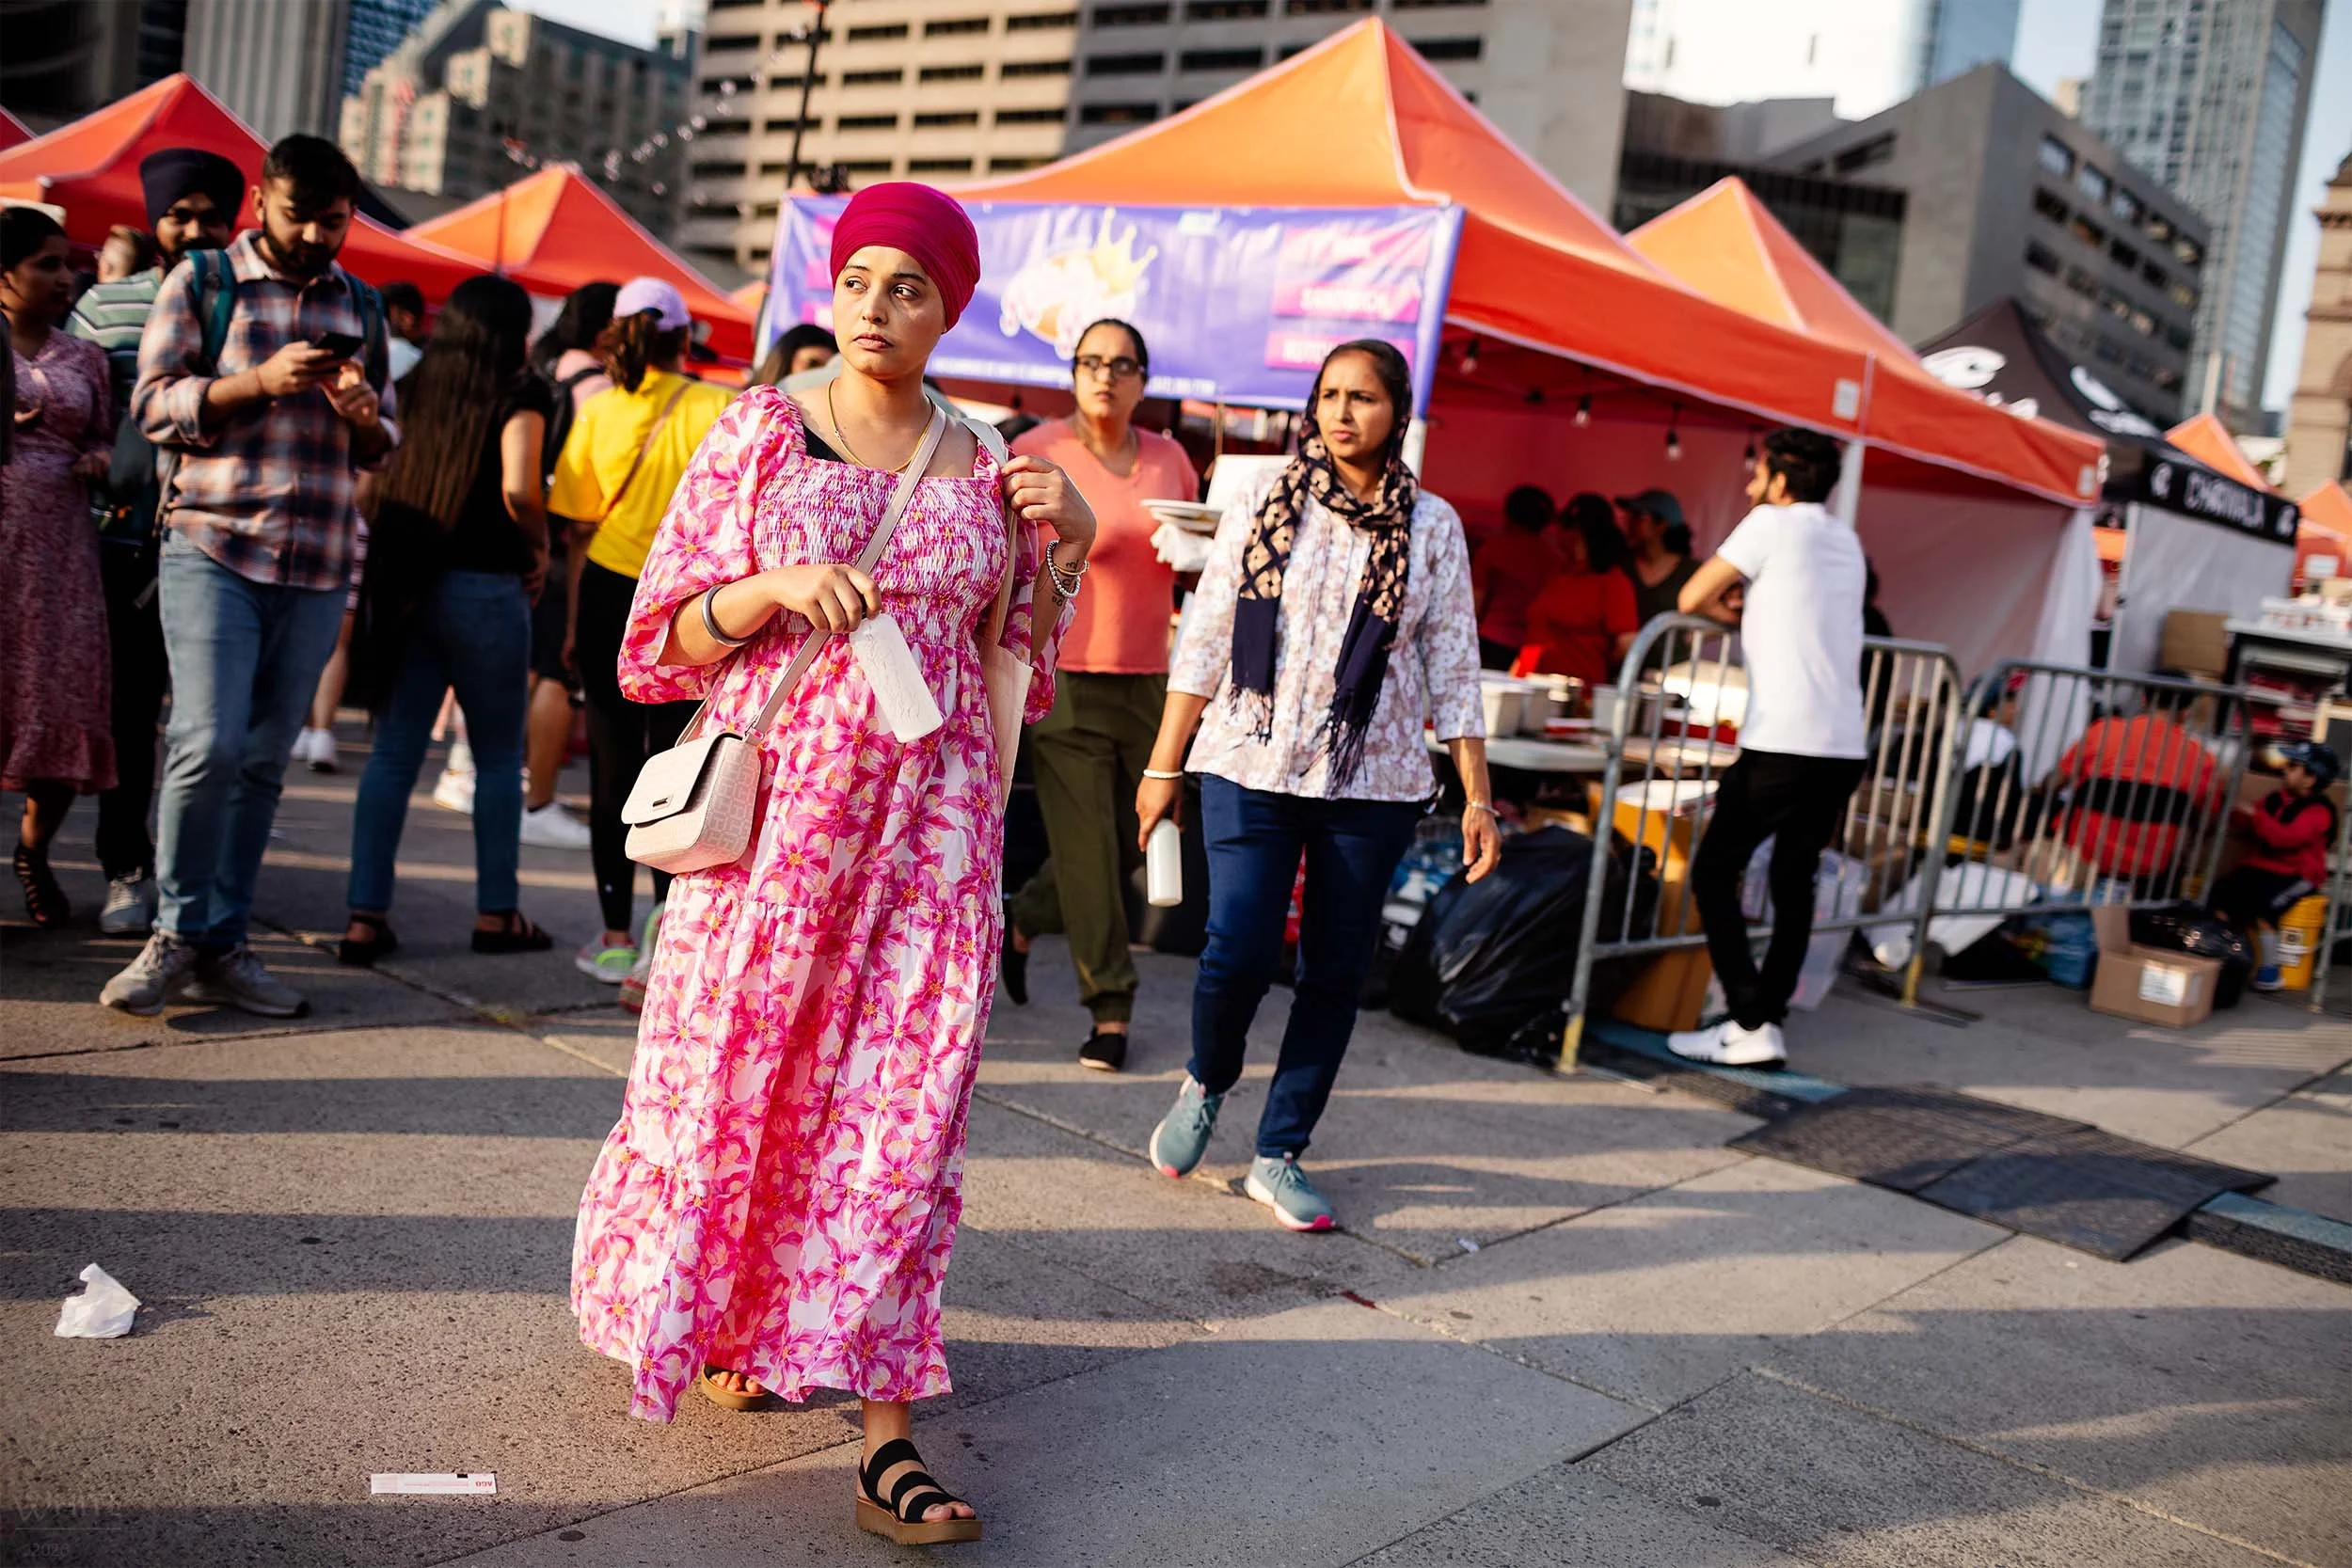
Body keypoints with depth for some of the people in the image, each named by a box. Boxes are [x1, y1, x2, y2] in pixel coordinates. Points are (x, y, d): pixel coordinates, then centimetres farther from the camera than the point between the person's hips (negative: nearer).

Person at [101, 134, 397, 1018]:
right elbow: (155, 405, -2)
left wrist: (365, 414, -5)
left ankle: (221, 948, 13)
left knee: (263, 763, 5)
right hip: (213, 548, -3)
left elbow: (383, 449, 18)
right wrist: (260, 382, -16)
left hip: (318, 568, 4)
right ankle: (179, 932, 3)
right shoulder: (202, 283, 5)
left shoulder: (361, 307, 16)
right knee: (209, 746, -14)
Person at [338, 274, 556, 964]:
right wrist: (540, 547, -3)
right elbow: (518, 489, -19)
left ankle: (366, 914, 4)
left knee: (393, 752, 7)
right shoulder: (519, 392, -6)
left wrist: (385, 558, 18)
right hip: (483, 584, -5)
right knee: (498, 757, 8)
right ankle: (496, 912, 15)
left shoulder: (415, 387, 10)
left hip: (403, 580, 5)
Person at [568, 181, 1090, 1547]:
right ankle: (721, 1318, 36)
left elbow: (1016, 667, 13)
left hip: (928, 822, 1)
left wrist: (1064, 547, -1)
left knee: (902, 1100, -3)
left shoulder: (986, 469, 8)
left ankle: (889, 1435, 2)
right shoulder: (761, 432, 3)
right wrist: (778, 588, -15)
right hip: (775, 801, -1)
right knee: (735, 1073, 6)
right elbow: (666, 633, 2)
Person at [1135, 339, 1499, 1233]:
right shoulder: (1265, 505, 2)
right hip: (1253, 766, -1)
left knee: (1336, 973, 4)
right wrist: (1164, 765, 0)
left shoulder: (1432, 527, 5)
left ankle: (1278, 1157, 20)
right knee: (1239, 953, -12)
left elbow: (1452, 668, 6)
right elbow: (1204, 639, 3)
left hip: (1373, 784, 2)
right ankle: (1206, 1084, 21)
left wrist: (1477, 798, 2)